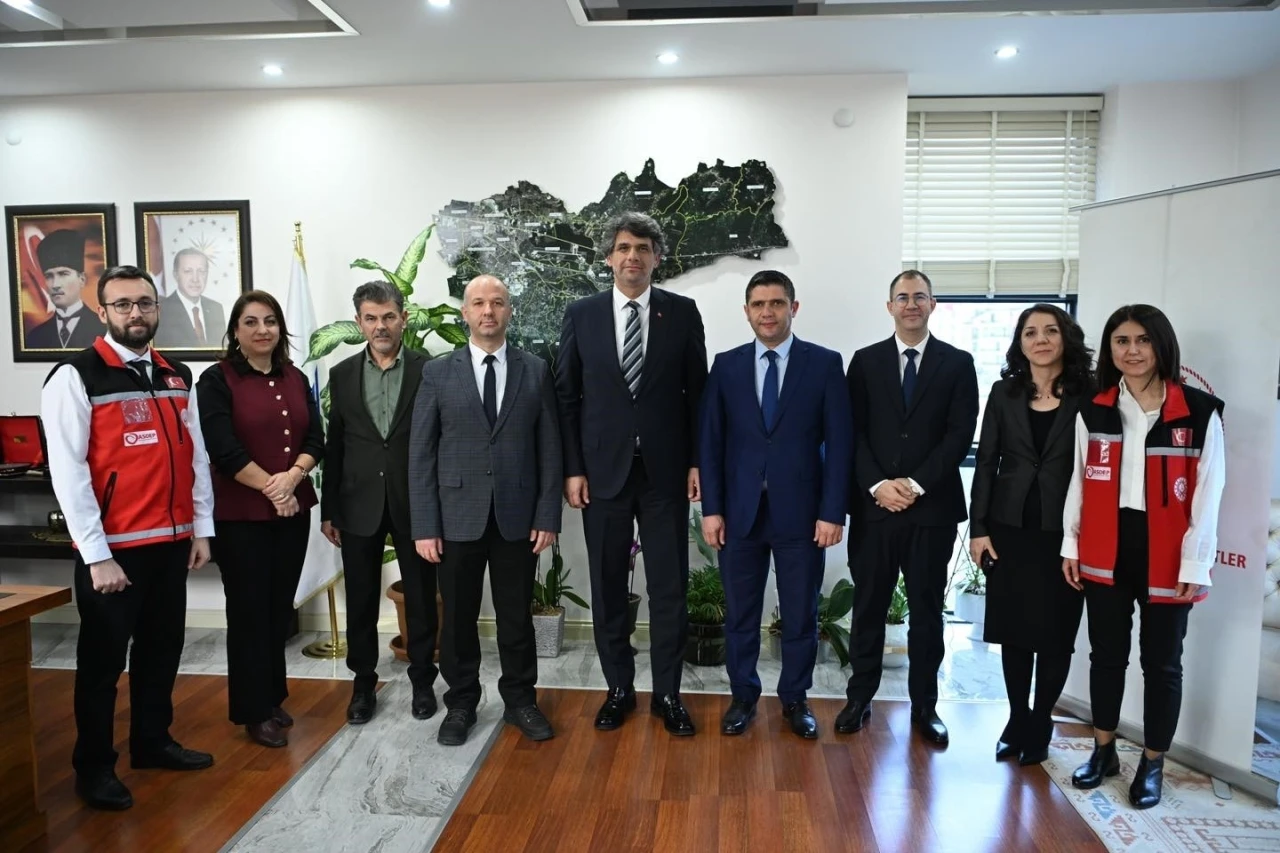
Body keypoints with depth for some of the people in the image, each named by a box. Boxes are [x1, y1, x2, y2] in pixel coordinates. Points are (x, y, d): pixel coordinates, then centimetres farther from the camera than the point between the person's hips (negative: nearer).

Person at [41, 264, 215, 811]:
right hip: (112, 547, -5)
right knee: (103, 659, 8)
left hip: (172, 541, 6)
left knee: (162, 648, 17)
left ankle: (152, 741, 36)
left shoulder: (177, 377, 9)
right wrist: (97, 555, -16)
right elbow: (68, 471, -13)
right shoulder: (76, 376, -10)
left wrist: (201, 529, 8)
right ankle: (94, 766, 26)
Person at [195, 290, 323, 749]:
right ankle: (253, 710, 16)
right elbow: (223, 448, -14)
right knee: (248, 610, 5)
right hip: (240, 514, -5)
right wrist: (269, 488, -15)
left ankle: (273, 697, 27)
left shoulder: (296, 379, 9)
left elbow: (316, 438, 3)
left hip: (293, 510, 5)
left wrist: (291, 477, -15)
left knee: (280, 607, 13)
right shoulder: (217, 380, -6)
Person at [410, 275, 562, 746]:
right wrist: (424, 525, -6)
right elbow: (421, 453, -1)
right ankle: (461, 703, 28)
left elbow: (549, 448, 2)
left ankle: (520, 699, 28)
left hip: (517, 516, 0)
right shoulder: (438, 372, 1)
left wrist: (547, 515, -3)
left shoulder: (536, 370, 3)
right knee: (458, 617, 11)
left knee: (516, 615, 11)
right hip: (457, 517, 0)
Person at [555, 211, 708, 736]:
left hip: (666, 471, 0)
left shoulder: (682, 313, 2)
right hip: (603, 471, 1)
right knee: (608, 587, 9)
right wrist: (572, 468, -2)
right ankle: (618, 689, 26)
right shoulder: (581, 315, 3)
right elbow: (566, 397, 3)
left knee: (669, 587, 6)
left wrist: (697, 461, -1)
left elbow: (698, 392, 4)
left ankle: (668, 693, 21)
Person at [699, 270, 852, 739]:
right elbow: (711, 442, 3)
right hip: (740, 511, 2)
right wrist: (711, 509, -2)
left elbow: (839, 443, -3)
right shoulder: (726, 365, 4)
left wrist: (832, 512, -8)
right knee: (739, 613, 11)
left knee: (800, 614, 11)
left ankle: (795, 698, 30)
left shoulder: (825, 363, -1)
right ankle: (743, 695, 29)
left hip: (801, 512, -1)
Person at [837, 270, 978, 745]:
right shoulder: (866, 361, 7)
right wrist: (878, 485, -11)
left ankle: (924, 706, 22)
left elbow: (961, 434, -4)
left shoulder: (958, 363, 4)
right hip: (874, 505, 1)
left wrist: (915, 484, -12)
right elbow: (853, 432, 1)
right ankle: (860, 698, 21)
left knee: (927, 610, 9)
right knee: (868, 607, 8)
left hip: (933, 507, 0)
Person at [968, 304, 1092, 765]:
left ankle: (1039, 725, 24)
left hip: (1064, 531, -2)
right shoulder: (1004, 393, 4)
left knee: (1055, 633, 7)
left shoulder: (1088, 394, -3)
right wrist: (978, 528, -2)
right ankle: (1016, 720, 25)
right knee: (1013, 629, 10)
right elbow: (986, 463, 4)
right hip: (1009, 528, 2)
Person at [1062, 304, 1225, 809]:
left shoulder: (1200, 412, -6)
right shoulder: (1093, 411, 5)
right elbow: (1079, 482, 7)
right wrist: (1071, 545, 4)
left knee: (1161, 662, 10)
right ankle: (1103, 751, 31)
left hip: (1164, 557, -3)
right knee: (1106, 654, 14)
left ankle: (1152, 764, 28)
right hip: (1105, 552, 3)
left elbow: (1208, 494, -7)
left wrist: (1196, 565, -10)